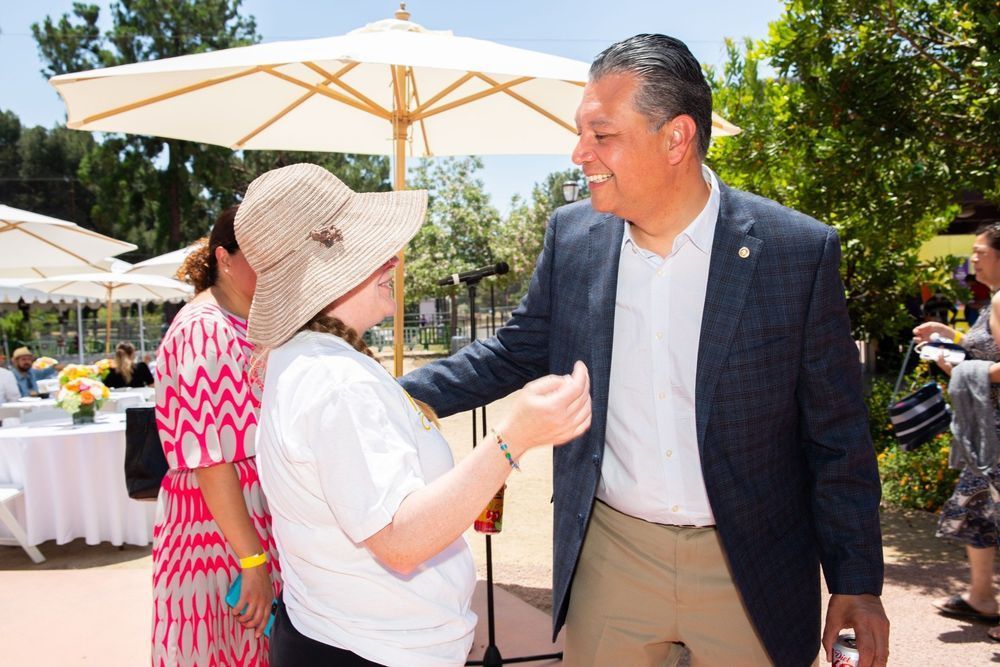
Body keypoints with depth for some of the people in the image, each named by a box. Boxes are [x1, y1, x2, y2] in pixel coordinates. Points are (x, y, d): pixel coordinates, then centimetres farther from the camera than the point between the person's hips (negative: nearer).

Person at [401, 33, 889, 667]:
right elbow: (516, 351, 8)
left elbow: (837, 436, -6)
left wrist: (857, 584, -2)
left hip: (749, 573, -2)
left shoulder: (800, 251, -12)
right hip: (610, 557, 2)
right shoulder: (572, 236, -4)